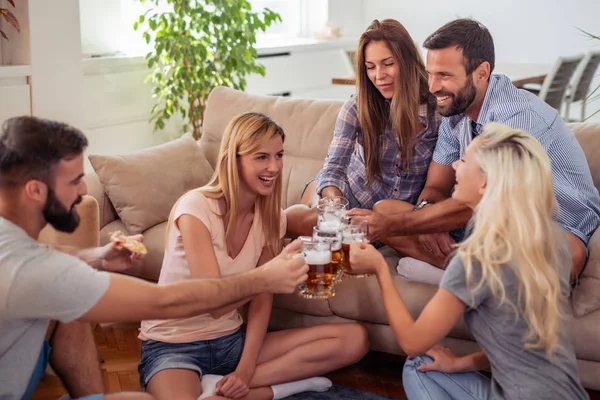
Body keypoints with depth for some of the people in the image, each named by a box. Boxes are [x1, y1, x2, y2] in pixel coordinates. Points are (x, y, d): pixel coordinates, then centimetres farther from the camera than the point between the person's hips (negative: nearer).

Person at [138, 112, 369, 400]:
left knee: (355, 339, -10)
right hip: (173, 346, -7)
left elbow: (261, 300, 0)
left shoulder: (271, 216, 1)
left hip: (231, 340, 7)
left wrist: (245, 369, -13)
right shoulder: (196, 208, -17)